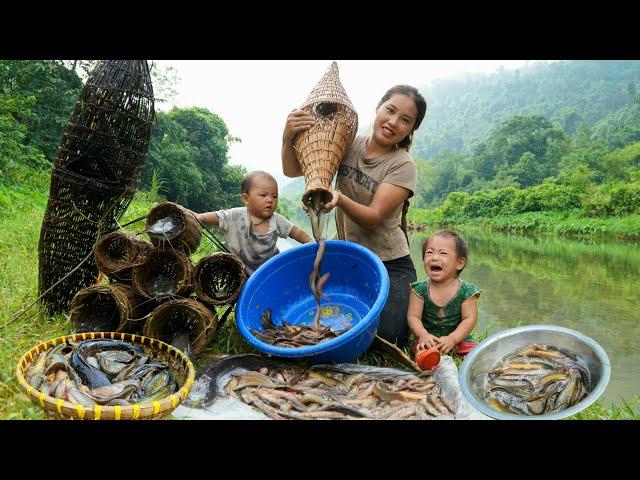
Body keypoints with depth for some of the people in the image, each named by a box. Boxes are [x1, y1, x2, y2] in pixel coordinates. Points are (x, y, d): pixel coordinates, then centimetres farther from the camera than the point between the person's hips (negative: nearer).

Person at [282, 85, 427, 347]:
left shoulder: (403, 166, -11)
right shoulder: (349, 145, 0)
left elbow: (373, 217, -21)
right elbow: (292, 170, -1)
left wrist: (339, 198, -41)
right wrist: (288, 137, -23)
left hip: (390, 268, -3)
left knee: (384, 335, -17)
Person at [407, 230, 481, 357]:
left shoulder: (466, 291, -4)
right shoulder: (420, 289, -3)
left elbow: (469, 319, -8)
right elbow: (413, 316, -5)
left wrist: (452, 338, -22)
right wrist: (423, 335, -24)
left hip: (458, 338, 1)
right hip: (428, 340, -1)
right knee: (421, 350, -31)